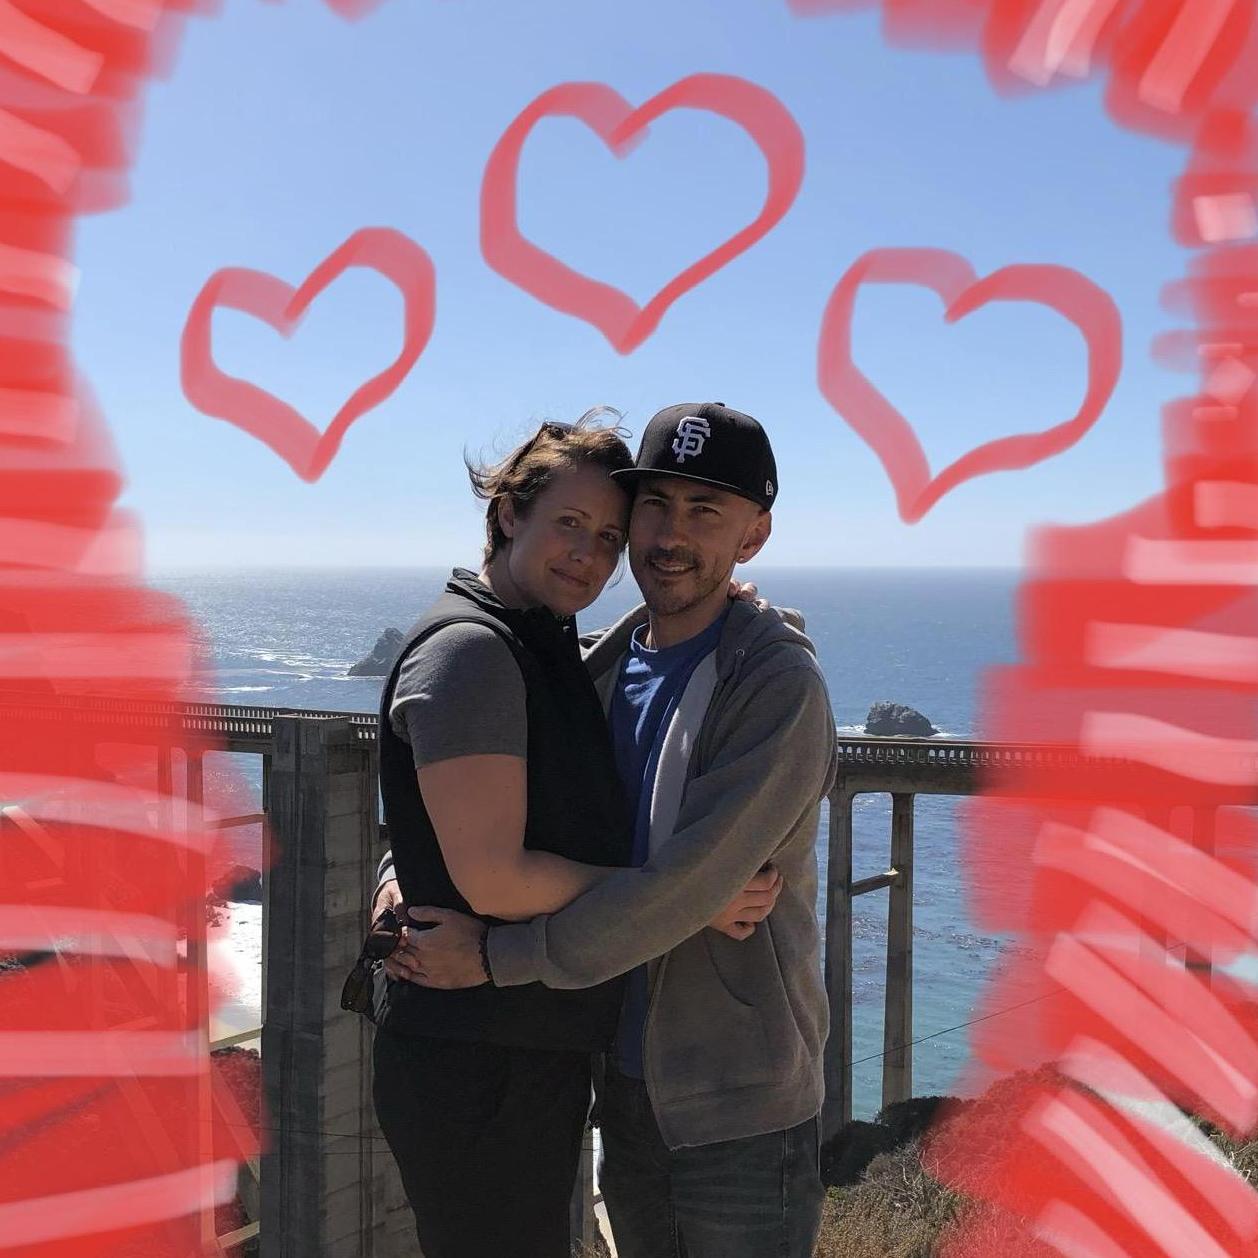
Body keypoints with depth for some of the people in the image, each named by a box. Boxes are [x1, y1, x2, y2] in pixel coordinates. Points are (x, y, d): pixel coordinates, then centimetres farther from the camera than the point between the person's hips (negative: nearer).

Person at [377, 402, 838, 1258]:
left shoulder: (780, 686, -17)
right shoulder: (603, 671, 4)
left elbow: (683, 887, -25)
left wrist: (495, 956, -20)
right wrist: (404, 874, -5)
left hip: (741, 1106, -6)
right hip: (627, 1085, 6)